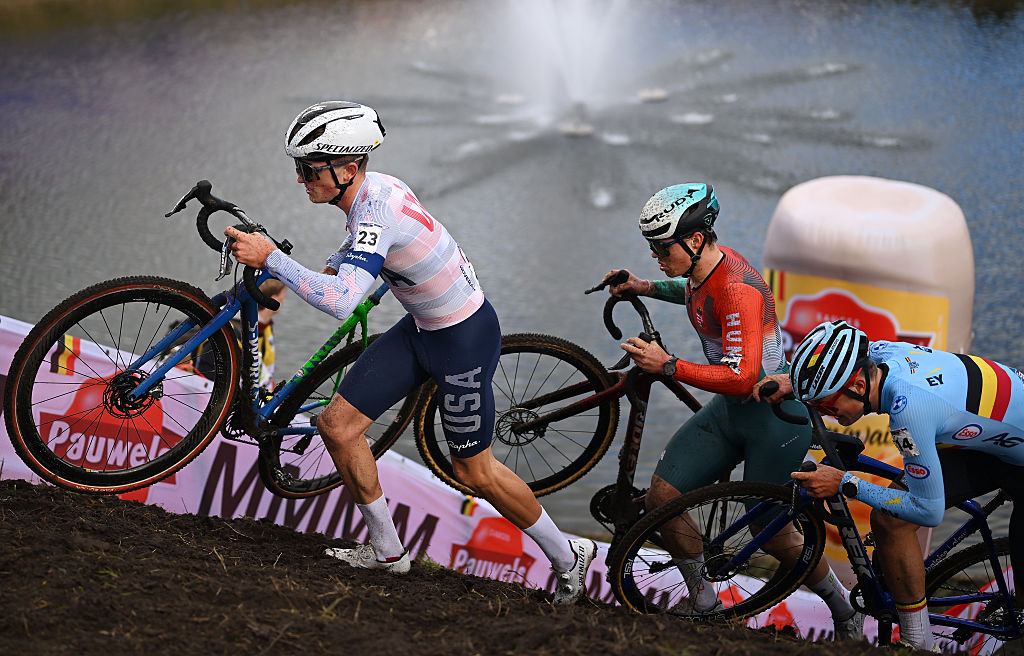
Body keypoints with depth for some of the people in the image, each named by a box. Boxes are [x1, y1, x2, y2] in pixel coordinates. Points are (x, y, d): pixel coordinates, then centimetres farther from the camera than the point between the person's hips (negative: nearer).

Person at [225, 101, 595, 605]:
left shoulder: (377, 214, -32)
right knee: (337, 424, 2)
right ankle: (387, 550, 18)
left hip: (465, 338, -9)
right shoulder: (373, 187, -4)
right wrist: (329, 268, 7)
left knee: (473, 469, 4)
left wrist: (269, 258, -39)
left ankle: (568, 558, 25)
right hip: (422, 327, 9)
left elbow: (340, 302, -45)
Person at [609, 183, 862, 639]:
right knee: (661, 498, -3)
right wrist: (644, 288, 16)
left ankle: (846, 616, 25)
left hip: (778, 416, -9)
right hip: (730, 410, 9)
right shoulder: (701, 268, 0)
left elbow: (741, 378, -34)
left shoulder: (738, 288, -29)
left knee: (771, 535, 1)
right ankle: (703, 603, 15)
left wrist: (668, 367, -33)